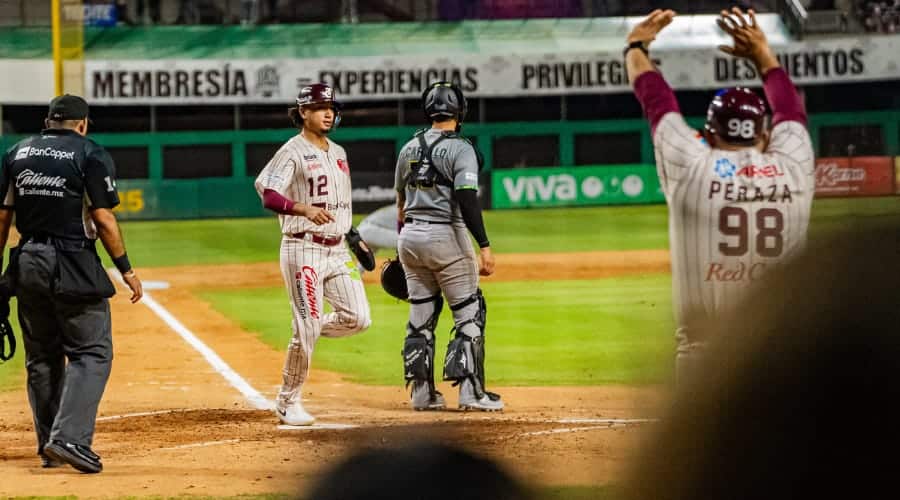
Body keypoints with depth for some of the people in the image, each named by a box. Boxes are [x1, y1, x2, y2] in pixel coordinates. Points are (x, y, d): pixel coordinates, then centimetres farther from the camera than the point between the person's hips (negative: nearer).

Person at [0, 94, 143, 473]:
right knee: (91, 353, -1)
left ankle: (49, 447, 18)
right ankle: (69, 438, -17)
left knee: (41, 357, 14)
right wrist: (126, 269, -4)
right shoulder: (90, 154, -4)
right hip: (73, 268, -5)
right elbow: (103, 218, -10)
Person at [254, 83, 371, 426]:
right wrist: (304, 209, -37)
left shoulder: (338, 153, 16)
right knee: (307, 328, -9)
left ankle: (308, 330, 21)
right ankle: (288, 403, 4)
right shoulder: (292, 152, -8)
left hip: (337, 250, 7)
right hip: (303, 249, -7)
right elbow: (269, 195, -21)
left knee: (357, 318, -5)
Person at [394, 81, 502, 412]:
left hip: (410, 237, 6)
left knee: (421, 316, 12)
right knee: (469, 314, 1)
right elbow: (467, 201, -21)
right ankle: (470, 391, -5)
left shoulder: (409, 149, 9)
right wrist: (484, 246, -23)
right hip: (446, 236, -6)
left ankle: (421, 392, 12)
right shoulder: (460, 149, -10)